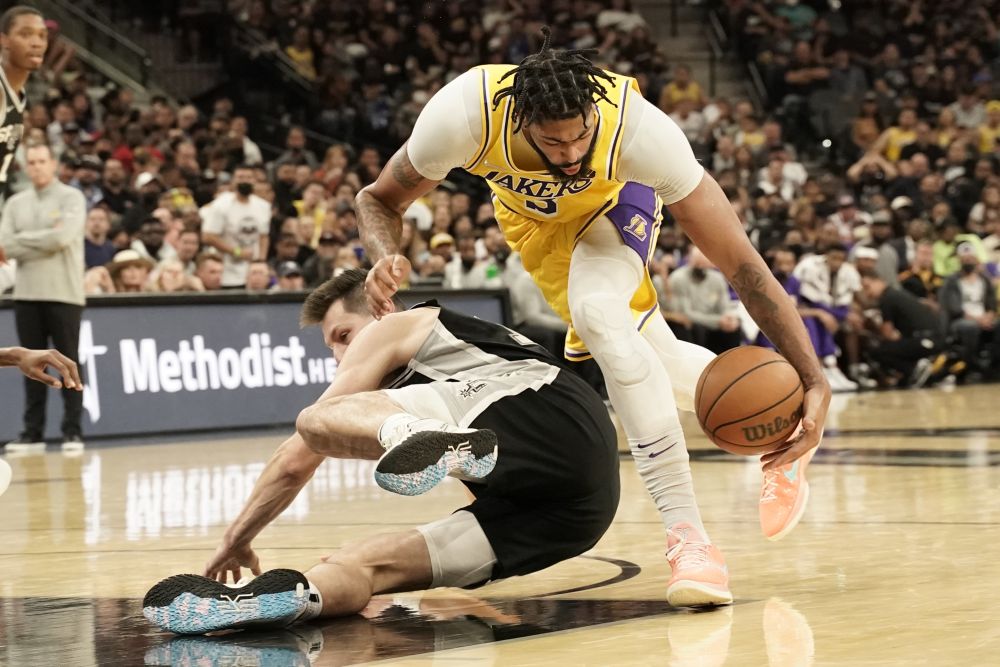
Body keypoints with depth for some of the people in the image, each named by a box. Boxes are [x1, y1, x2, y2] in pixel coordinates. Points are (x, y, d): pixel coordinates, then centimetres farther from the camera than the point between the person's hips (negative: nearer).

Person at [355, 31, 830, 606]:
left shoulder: (639, 128, -43)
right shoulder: (462, 116, -40)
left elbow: (742, 263, -38)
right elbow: (379, 199, -20)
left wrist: (816, 382, -43)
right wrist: (387, 258, -43)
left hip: (615, 200, -3)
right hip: (532, 213, 3)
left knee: (599, 312, -31)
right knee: (647, 354, 10)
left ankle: (687, 532, -25)